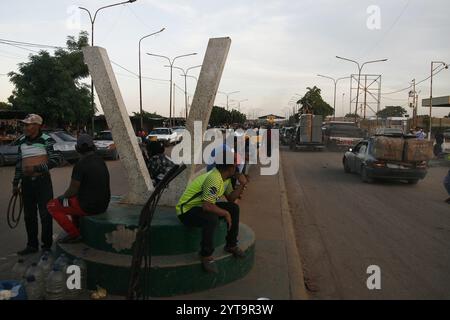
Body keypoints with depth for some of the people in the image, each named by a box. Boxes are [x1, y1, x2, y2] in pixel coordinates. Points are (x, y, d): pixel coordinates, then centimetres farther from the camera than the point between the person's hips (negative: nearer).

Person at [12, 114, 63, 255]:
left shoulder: (46, 140, -8)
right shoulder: (22, 141, 9)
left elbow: (57, 159, -15)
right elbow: (19, 163, 15)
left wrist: (36, 168, -21)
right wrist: (15, 183, 15)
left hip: (42, 181, -5)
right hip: (27, 182, 5)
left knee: (45, 215, 1)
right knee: (29, 215, 13)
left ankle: (47, 246, 14)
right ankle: (32, 245, 26)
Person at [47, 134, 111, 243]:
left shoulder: (81, 164, -18)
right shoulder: (101, 161, 6)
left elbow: (73, 190, -15)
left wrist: (63, 197, 7)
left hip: (88, 206, -8)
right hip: (103, 204, 8)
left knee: (52, 206, 7)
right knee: (73, 199, 33)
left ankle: (74, 234, 6)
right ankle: (78, 230, 30)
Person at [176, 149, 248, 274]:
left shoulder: (225, 177, 3)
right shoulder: (214, 179, -29)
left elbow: (230, 198, 10)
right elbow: (207, 206, -36)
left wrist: (241, 185, -4)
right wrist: (225, 213, -21)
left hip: (203, 206, 10)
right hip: (186, 210, -10)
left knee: (234, 208, 4)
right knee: (212, 218, -37)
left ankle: (231, 245, 17)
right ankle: (206, 255, -17)